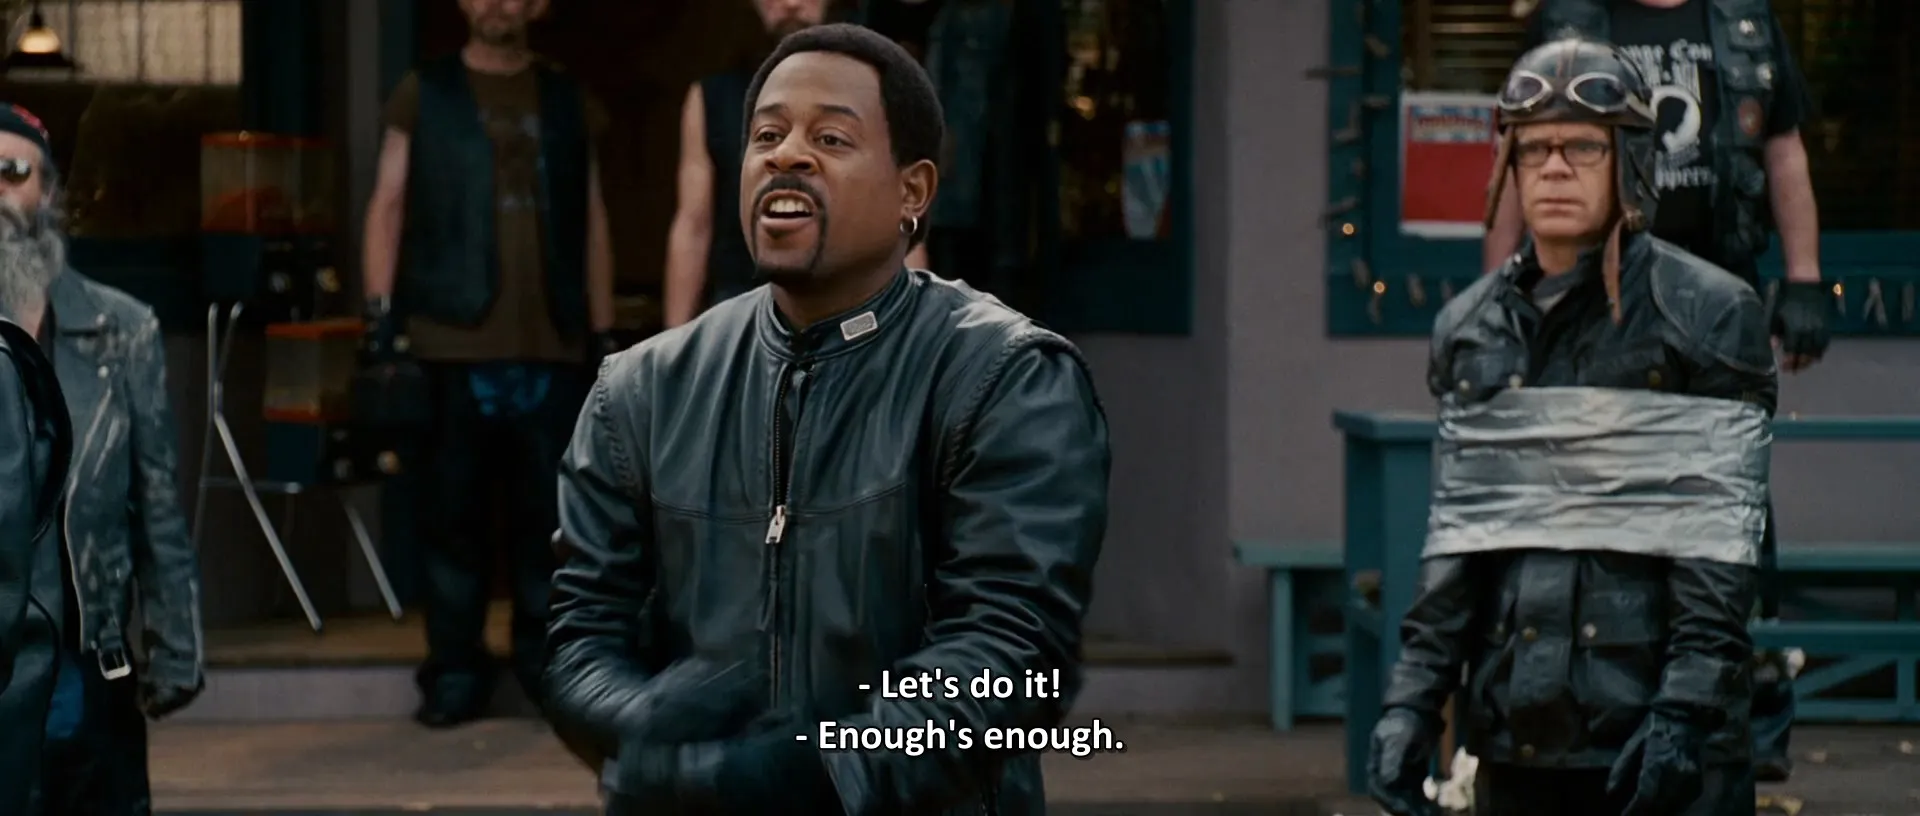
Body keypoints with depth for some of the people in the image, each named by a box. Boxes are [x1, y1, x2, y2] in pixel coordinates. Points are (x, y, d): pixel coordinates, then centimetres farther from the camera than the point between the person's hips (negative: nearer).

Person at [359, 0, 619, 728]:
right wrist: (381, 314, -6)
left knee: (551, 511, 1)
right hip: (454, 340, -1)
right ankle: (454, 673, 5)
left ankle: (549, 665, 9)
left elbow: (592, 224, 15)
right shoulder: (423, 96, 9)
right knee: (454, 510, 0)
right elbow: (388, 205, 5)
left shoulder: (568, 103, 15)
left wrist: (603, 337, 10)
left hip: (552, 346, 2)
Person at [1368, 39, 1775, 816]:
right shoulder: (1467, 329, 12)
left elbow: (1720, 535, -7)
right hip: (1516, 738, 5)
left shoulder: (1711, 315, -2)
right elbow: (1456, 531, 13)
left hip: (1665, 742, -4)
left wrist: (1687, 712, -15)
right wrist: (1412, 700, 6)